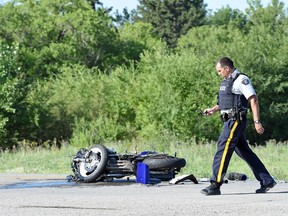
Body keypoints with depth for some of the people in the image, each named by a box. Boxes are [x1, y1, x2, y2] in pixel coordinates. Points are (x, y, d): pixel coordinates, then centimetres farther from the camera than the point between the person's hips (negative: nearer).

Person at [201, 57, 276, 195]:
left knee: (223, 149, -13)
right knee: (244, 152, 11)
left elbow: (253, 100, -16)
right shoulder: (226, 81, 18)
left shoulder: (241, 80, -11)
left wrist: (257, 122, -22)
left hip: (236, 120, -10)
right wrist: (213, 110, 13)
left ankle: (215, 185, -13)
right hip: (229, 121, 10)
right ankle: (267, 181, 16)